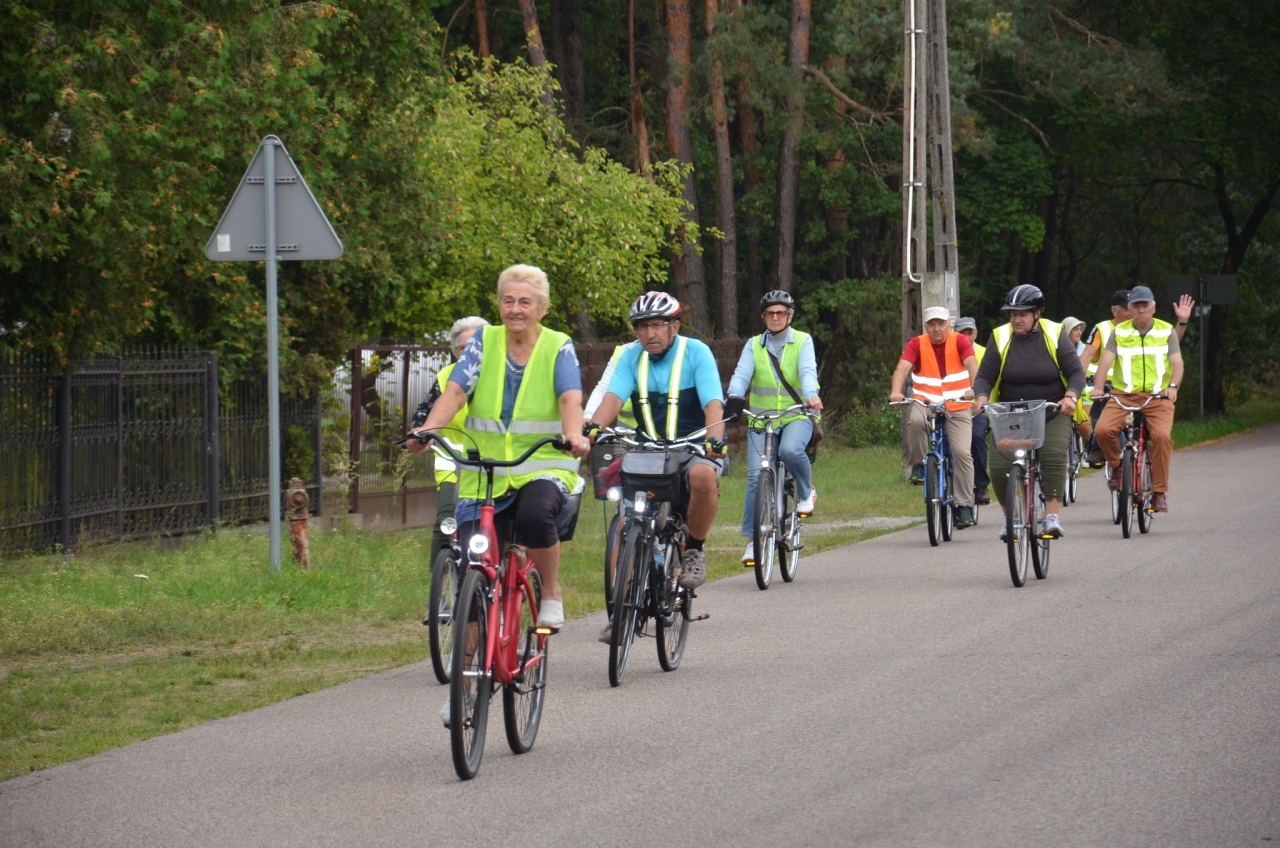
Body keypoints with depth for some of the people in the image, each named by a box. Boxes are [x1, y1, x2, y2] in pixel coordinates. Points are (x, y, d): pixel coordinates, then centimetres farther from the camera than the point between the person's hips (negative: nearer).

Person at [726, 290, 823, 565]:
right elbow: (742, 374, -7)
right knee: (756, 476, -12)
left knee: (790, 450, -34)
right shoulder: (754, 346, 9)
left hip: (796, 417, -2)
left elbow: (807, 371, -14)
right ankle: (753, 540, -3)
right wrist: (733, 397, -30)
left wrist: (811, 395, -36)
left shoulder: (803, 341, 4)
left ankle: (806, 491, -2)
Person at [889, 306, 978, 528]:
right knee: (915, 419, -35)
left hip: (958, 408, 0)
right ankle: (918, 465, -12)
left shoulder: (960, 341, -3)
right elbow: (902, 368, -16)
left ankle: (964, 506, -2)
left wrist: (974, 388, -39)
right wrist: (896, 391, -36)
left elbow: (971, 364, -18)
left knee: (962, 452, -13)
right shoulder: (917, 345, -2)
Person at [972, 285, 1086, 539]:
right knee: (999, 467, -14)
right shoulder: (1000, 337, 0)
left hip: (1052, 415, -2)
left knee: (1054, 457, -28)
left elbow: (1076, 372, -5)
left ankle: (1052, 516, -24)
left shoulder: (1054, 335, -3)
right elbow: (986, 375, -3)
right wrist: (981, 399, -24)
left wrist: (1070, 397, -25)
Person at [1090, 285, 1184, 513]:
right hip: (1124, 395, 1)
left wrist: (1173, 386, -22)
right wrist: (1098, 388, -20)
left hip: (1157, 397, -1)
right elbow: (1106, 361, -2)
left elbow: (1177, 363, -1)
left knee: (1162, 435, -28)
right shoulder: (1119, 332, 9)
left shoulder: (1167, 332, 9)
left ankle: (1159, 492, -17)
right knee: (1103, 430, -25)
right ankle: (1117, 466, 7)